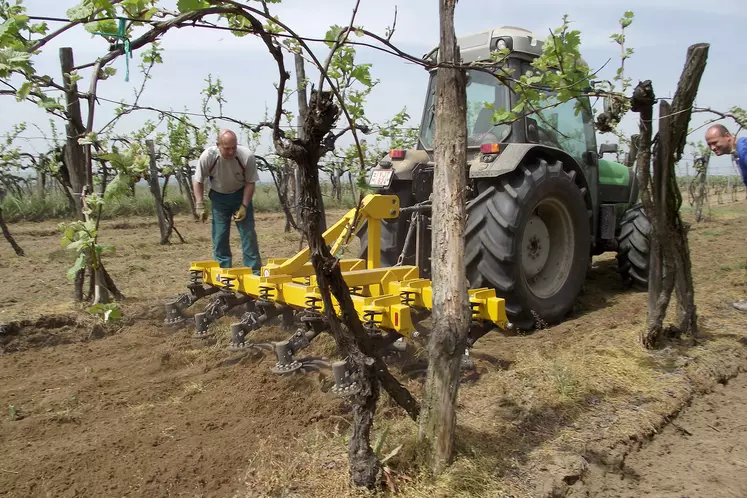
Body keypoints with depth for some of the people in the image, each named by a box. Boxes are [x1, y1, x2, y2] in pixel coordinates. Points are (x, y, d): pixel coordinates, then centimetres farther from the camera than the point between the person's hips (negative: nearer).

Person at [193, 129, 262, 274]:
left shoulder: (247, 156, -28)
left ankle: (254, 271, 3)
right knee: (219, 236, -1)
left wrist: (244, 206, -18)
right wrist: (200, 205, -16)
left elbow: (250, 183, -13)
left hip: (241, 194, -1)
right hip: (218, 196, 1)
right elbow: (198, 181, -10)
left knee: (248, 233, -4)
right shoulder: (208, 156, -25)